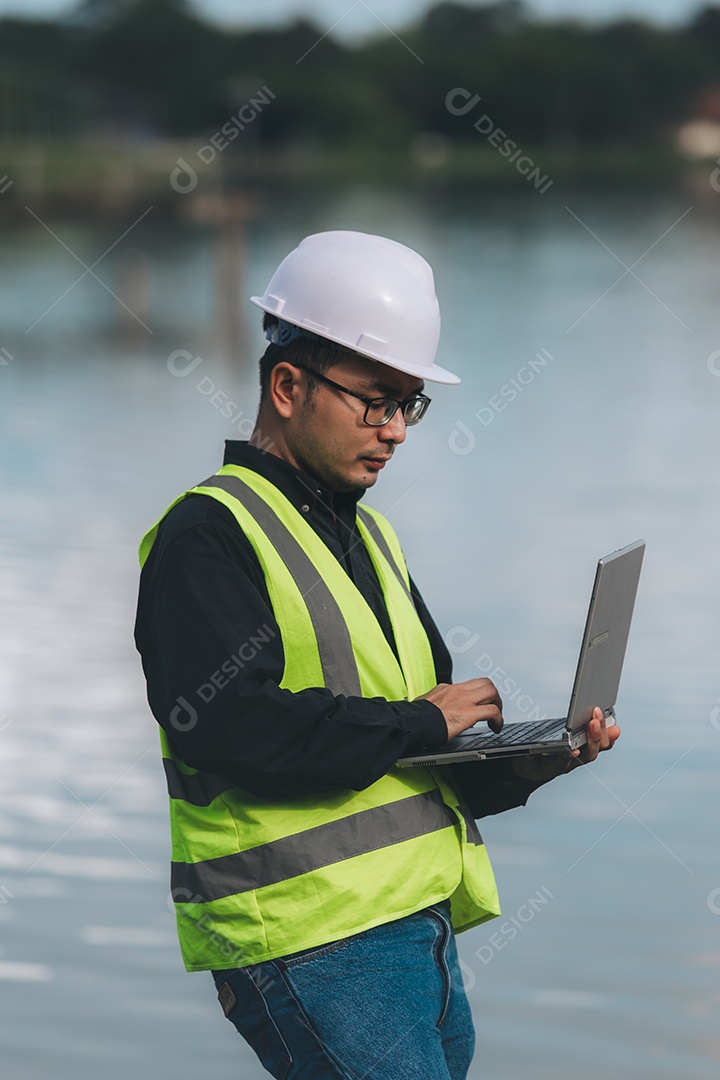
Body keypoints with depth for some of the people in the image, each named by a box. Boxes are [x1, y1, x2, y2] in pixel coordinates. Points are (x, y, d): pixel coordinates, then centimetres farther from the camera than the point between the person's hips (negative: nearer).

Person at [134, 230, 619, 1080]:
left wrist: (523, 761, 2)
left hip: (426, 929, 9)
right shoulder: (207, 536, -7)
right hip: (314, 943, -9)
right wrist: (416, 724, -13)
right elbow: (233, 727, -21)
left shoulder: (369, 534, 21)